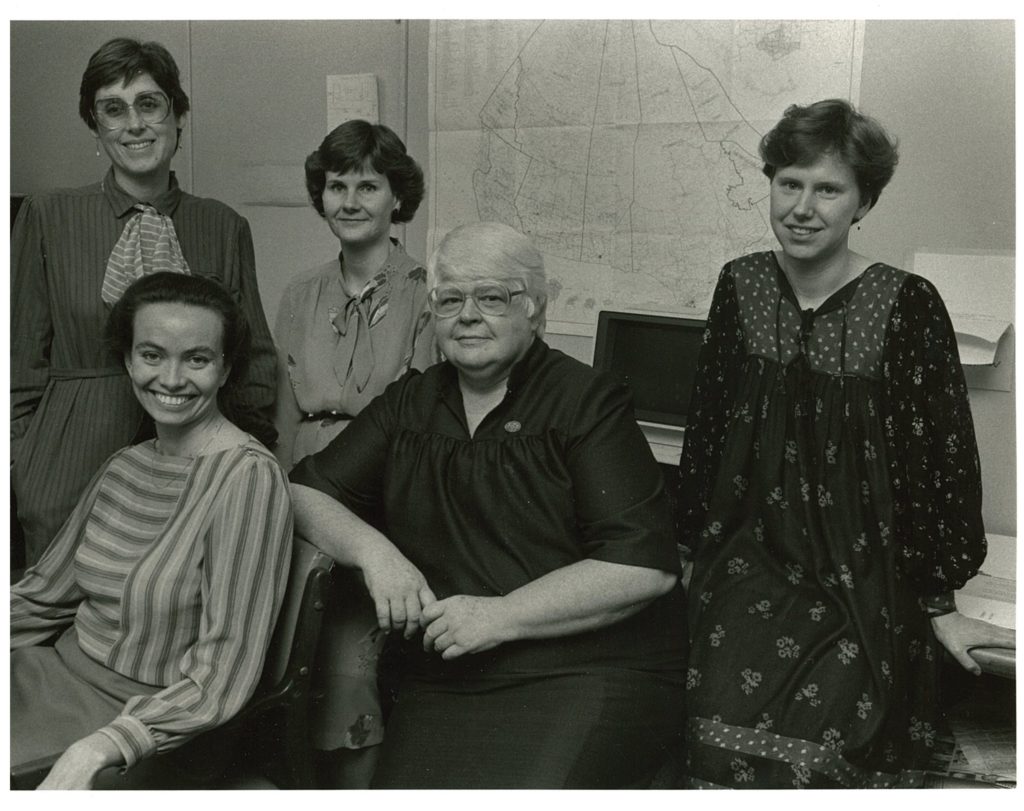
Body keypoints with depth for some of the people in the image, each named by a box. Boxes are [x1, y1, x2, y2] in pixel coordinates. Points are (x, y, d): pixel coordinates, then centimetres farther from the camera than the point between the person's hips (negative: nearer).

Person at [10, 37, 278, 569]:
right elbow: (22, 365, 4)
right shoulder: (47, 218, 2)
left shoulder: (225, 228, 6)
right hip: (72, 473, -1)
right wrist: (20, 477, 0)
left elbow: (256, 364, 9)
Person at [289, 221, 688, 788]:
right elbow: (305, 492, 14)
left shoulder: (587, 405, -3)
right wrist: (372, 550, -5)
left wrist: (503, 615, -14)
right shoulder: (408, 405, 14)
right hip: (444, 685, 4)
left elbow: (646, 566, -11)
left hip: (590, 673, -3)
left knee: (527, 791, -28)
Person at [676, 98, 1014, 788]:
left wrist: (939, 604, -1)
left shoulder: (907, 306, -9)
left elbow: (939, 456, -4)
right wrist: (695, 546, 12)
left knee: (798, 748, -19)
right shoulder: (741, 285, 2)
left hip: (862, 576, -2)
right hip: (751, 558, 3)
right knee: (721, 724, -16)